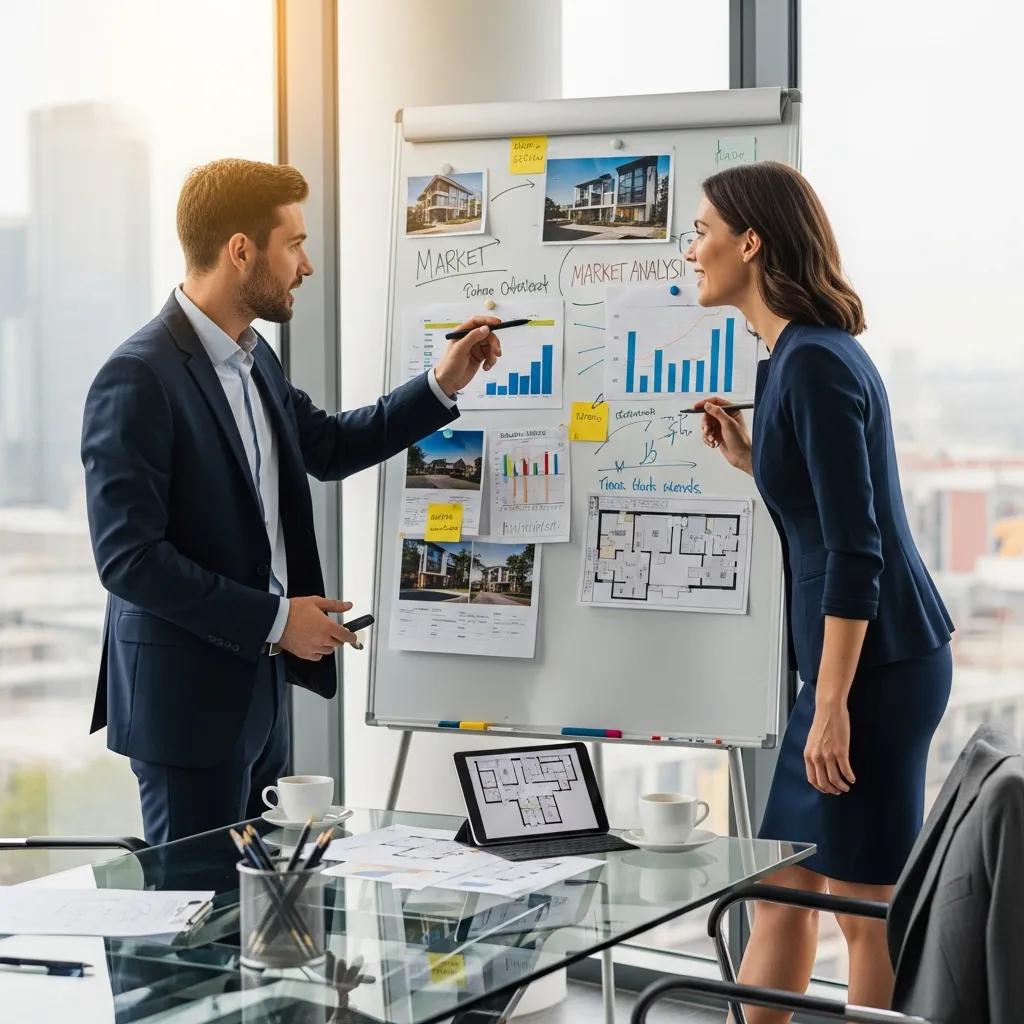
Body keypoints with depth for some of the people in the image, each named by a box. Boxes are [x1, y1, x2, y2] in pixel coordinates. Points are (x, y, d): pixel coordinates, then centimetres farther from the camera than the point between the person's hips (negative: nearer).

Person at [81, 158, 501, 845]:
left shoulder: (254, 356, 9)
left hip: (261, 686, 9)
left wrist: (442, 386, 15)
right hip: (188, 701, -8)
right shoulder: (139, 380, -19)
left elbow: (326, 447, 25)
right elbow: (128, 558, -22)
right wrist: (273, 619, -19)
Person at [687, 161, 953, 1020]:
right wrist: (750, 459, 11)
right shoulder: (796, 354, 13)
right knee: (781, 889, 15)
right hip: (863, 658, 10)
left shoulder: (815, 361, -17)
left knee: (863, 904, 1)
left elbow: (855, 548, -20)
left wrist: (832, 704, -20)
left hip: (879, 661, -10)